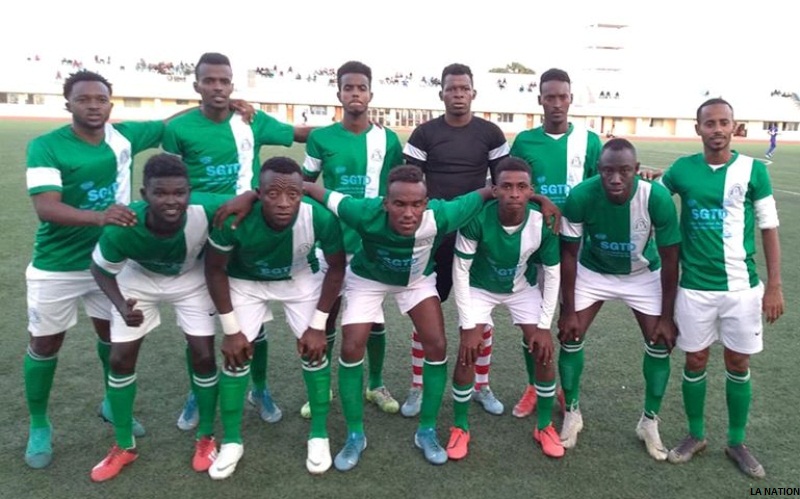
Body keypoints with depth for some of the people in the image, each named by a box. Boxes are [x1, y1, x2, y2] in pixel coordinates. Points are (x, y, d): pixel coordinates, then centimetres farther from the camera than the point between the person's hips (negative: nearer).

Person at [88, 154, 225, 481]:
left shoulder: (206, 211, -40)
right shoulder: (122, 229, -38)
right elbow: (101, 270, -18)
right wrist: (121, 306, -32)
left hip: (190, 280, 0)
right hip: (138, 279, 1)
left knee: (204, 356, -4)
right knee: (120, 359, 1)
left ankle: (206, 438, 21)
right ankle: (124, 447, 24)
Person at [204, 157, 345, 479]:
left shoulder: (321, 219, -36)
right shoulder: (235, 219, -37)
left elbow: (336, 268, -16)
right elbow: (215, 269, -18)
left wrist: (318, 325, -13)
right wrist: (231, 329, -14)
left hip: (301, 279, 1)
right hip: (246, 281, 0)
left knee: (313, 350, -4)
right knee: (237, 354, -3)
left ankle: (319, 436, 17)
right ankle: (231, 443, 17)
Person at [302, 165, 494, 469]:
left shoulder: (440, 217, -40)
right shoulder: (366, 214, -41)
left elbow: (484, 194, -24)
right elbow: (316, 190, -29)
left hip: (417, 280, 1)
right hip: (368, 279, -1)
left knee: (437, 346, -7)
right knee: (351, 349, -8)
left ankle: (427, 431, 13)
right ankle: (355, 436, 12)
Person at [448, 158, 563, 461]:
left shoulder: (543, 223, -28)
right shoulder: (477, 219, -34)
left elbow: (552, 274, -13)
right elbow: (460, 271, -23)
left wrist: (545, 325, -15)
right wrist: (469, 325, -23)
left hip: (523, 289, 2)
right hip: (480, 288, -1)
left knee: (543, 352, -5)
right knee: (468, 353, -13)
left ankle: (545, 427, 18)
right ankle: (460, 428, 9)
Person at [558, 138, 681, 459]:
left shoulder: (657, 199, -31)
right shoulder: (580, 197, -31)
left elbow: (669, 259, -17)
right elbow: (569, 254, -17)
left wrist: (667, 316, -12)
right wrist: (569, 310, -14)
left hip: (643, 275, 1)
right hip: (593, 270, 0)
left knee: (660, 344, -1)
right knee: (570, 337, -5)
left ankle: (650, 422, 20)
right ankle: (572, 413, 17)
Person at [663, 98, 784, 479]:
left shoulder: (753, 170, -3)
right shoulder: (681, 169, -1)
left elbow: (769, 228, 1)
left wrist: (774, 285, -2)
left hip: (743, 287, 0)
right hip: (694, 286, 0)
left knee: (738, 365, 11)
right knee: (695, 362, 10)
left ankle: (737, 442, 29)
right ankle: (696, 435, 29)